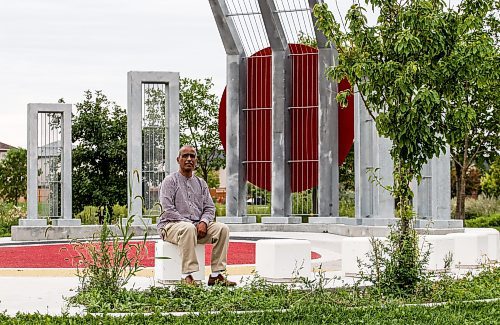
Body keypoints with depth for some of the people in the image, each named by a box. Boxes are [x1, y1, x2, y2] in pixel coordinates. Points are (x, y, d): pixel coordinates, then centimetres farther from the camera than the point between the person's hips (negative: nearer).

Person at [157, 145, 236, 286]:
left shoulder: (201, 183, 18)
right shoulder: (170, 181, 0)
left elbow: (210, 208, 13)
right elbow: (168, 210, -11)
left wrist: (203, 222, -10)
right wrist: (188, 223, -19)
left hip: (197, 224, 6)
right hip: (171, 225, -6)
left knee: (222, 228, -18)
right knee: (188, 229, -40)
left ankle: (216, 274, -20)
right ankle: (187, 276, -41)